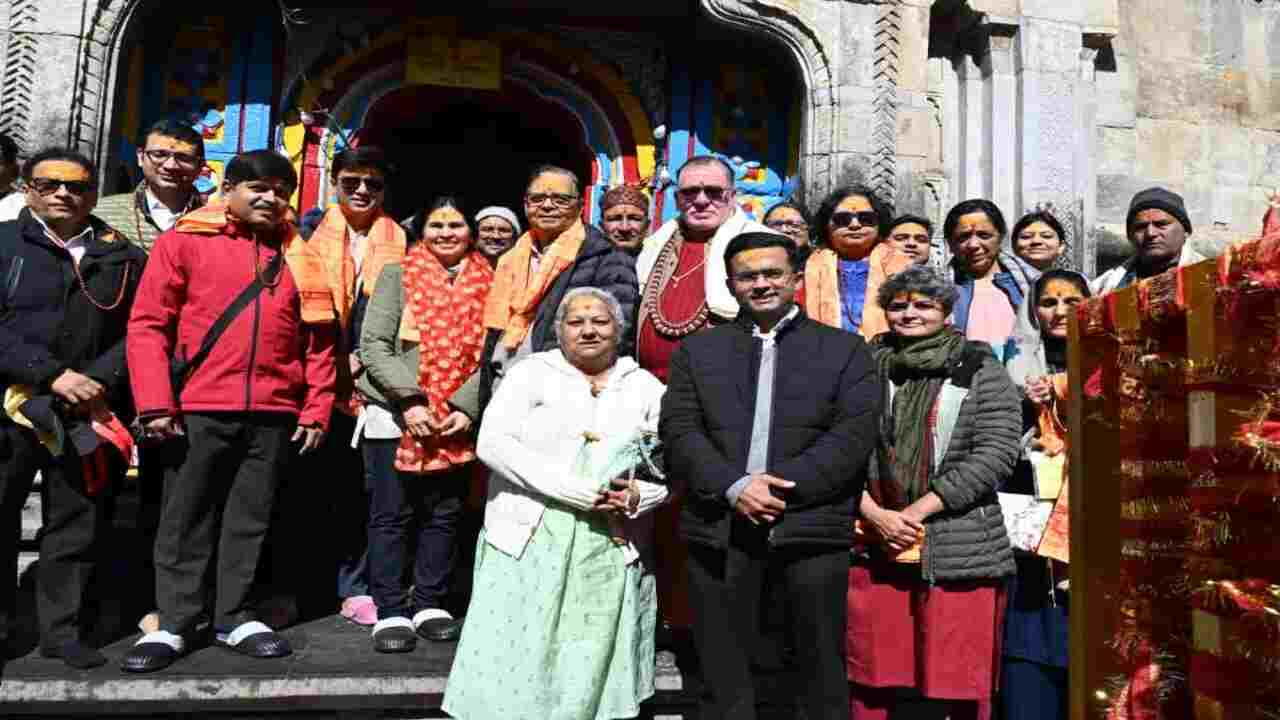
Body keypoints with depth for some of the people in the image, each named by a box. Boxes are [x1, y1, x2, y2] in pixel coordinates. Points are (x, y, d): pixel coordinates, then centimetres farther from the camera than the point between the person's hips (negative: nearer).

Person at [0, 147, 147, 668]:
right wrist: (54, 374, -14)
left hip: (90, 412, 1)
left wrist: (99, 380, -10)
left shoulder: (124, 257, 10)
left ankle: (61, 630, 17)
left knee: (77, 523, 5)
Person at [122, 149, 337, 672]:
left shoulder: (300, 257, 10)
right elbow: (147, 324, -2)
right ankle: (174, 625, 19)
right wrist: (156, 403, -8)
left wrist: (316, 410, 4)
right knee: (185, 520, 6)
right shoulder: (184, 241, 2)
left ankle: (233, 618, 23)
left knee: (250, 520, 10)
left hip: (275, 415, 3)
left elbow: (319, 341, 10)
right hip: (197, 410, -2)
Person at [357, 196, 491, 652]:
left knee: (444, 515, 9)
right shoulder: (397, 275, 1)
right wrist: (410, 400, -15)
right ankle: (391, 612, 11)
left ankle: (430, 605, 21)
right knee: (392, 515, 2)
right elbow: (373, 346, -6)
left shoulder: (486, 282, 7)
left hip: (458, 422, 3)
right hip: (395, 416, -2)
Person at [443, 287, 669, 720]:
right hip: (529, 542, -1)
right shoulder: (532, 372, 5)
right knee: (514, 671, 0)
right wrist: (575, 490, -15)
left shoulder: (646, 387, 12)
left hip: (612, 551, 2)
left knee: (595, 677, 6)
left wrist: (637, 497, -13)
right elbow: (493, 442, -8)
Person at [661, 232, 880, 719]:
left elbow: (854, 435, -4)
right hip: (718, 527, 2)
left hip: (811, 527, -1)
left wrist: (782, 487, -14)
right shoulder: (697, 350, 12)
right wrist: (734, 487, -14)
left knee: (821, 675, 9)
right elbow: (679, 432, 1)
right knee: (722, 678, 10)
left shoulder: (845, 349, 8)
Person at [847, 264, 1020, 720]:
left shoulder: (980, 370, 4)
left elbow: (996, 453, -5)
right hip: (874, 549, 2)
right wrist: (874, 514, -9)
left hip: (961, 552, -2)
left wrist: (917, 510, -11)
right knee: (876, 682, 7)